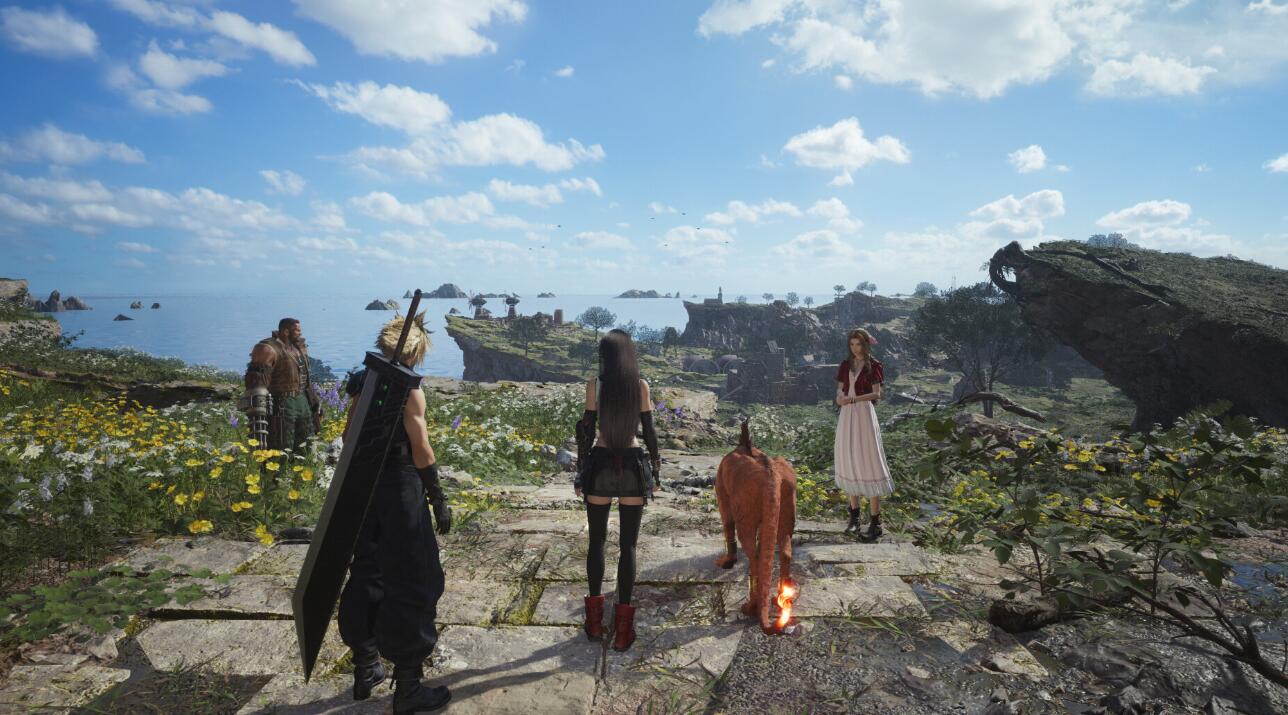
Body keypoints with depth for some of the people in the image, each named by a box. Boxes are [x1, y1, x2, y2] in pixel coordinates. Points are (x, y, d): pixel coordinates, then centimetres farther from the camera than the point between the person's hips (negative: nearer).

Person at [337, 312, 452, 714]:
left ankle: (365, 669, 33)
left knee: (366, 575, 19)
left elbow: (350, 436, 12)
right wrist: (439, 501, -10)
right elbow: (421, 449, -16)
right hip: (400, 488, -7)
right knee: (411, 584, 2)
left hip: (364, 486, 8)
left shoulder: (363, 381, 6)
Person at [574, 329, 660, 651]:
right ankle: (622, 627, 10)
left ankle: (595, 620, 22)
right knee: (628, 545, 6)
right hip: (633, 466, 0)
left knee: (597, 541, 13)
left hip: (600, 465, 0)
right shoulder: (641, 385, -3)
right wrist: (655, 469, 10)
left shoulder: (594, 385, -4)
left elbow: (586, 430, -3)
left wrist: (580, 472, 6)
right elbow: (649, 432, -1)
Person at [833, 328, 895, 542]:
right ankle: (854, 516, 18)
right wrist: (839, 396, -13)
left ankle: (875, 522, -3)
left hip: (864, 414, -5)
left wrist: (853, 399, -19)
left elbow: (877, 394, -7)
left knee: (868, 463, -8)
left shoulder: (873, 365, -1)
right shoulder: (845, 365, 12)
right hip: (846, 415, 5)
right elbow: (840, 390, 10)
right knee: (849, 462, 7)